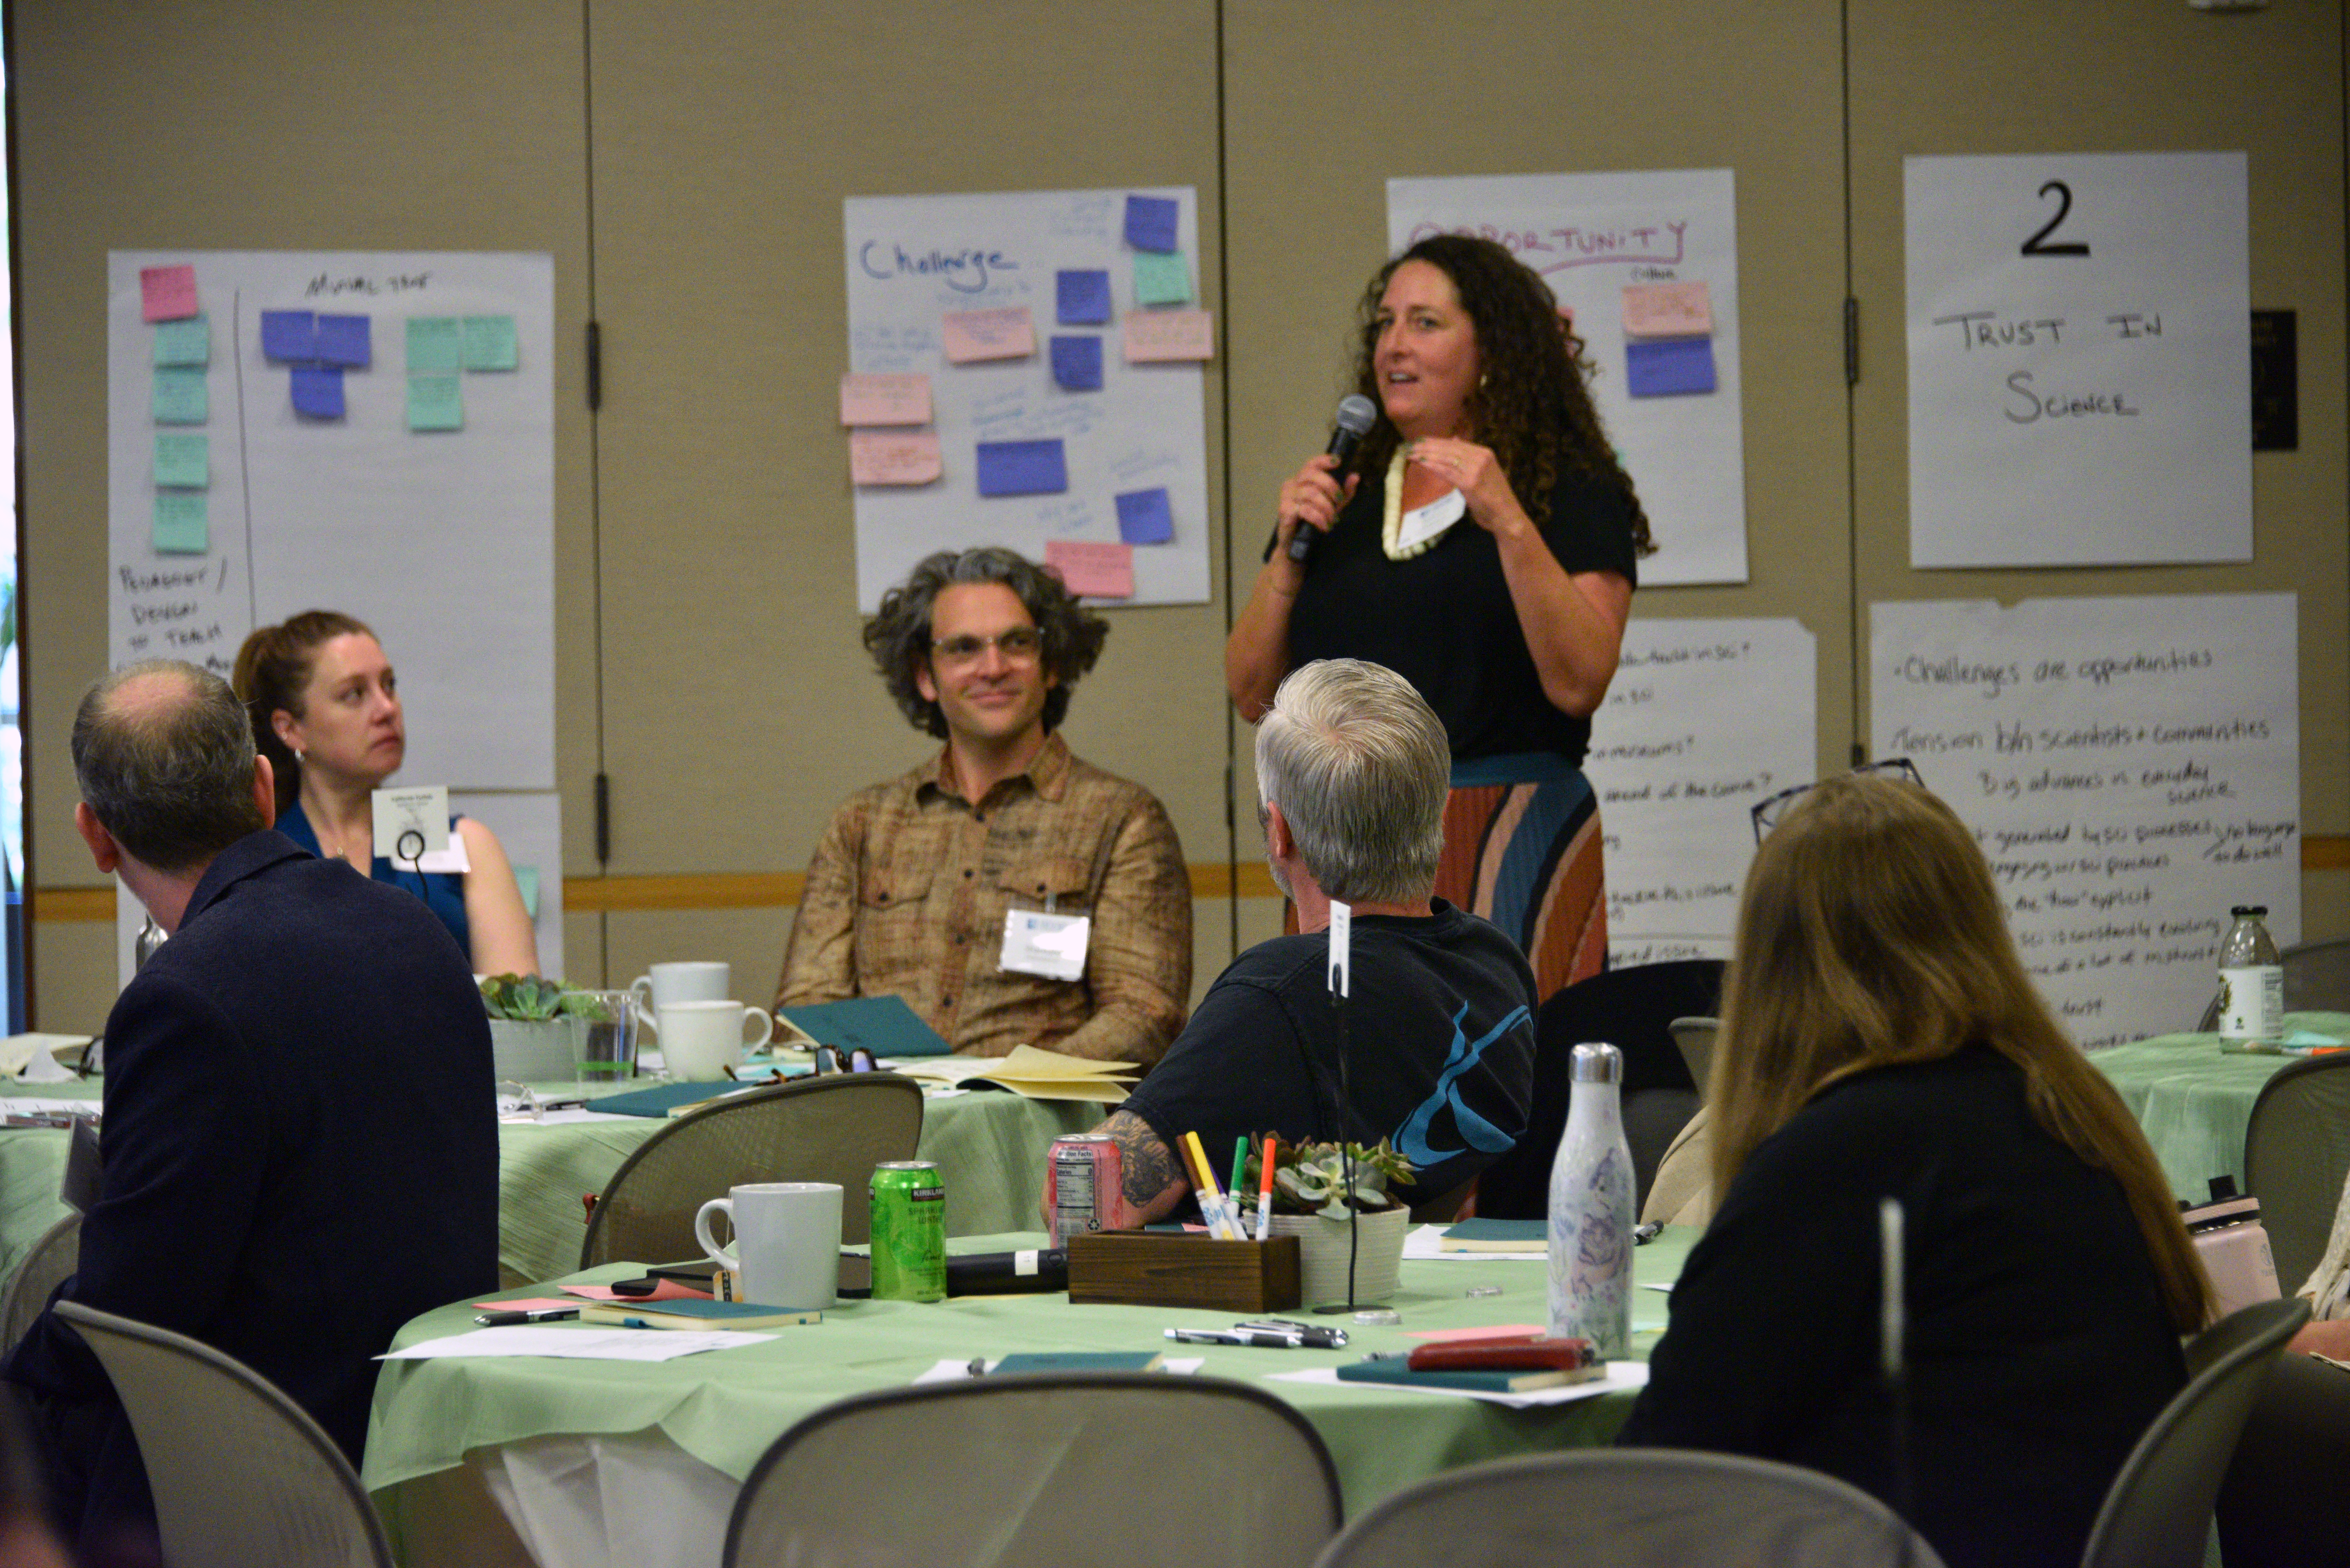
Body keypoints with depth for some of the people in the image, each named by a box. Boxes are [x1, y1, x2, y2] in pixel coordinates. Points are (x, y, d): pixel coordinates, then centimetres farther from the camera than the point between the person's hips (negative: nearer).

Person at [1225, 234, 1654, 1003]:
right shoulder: (1342, 494, 16)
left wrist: (1509, 523, -19)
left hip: (1508, 847, -4)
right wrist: (1290, 549, -1)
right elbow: (1251, 694, 12)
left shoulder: (1572, 492, 2)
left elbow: (1579, 684, -13)